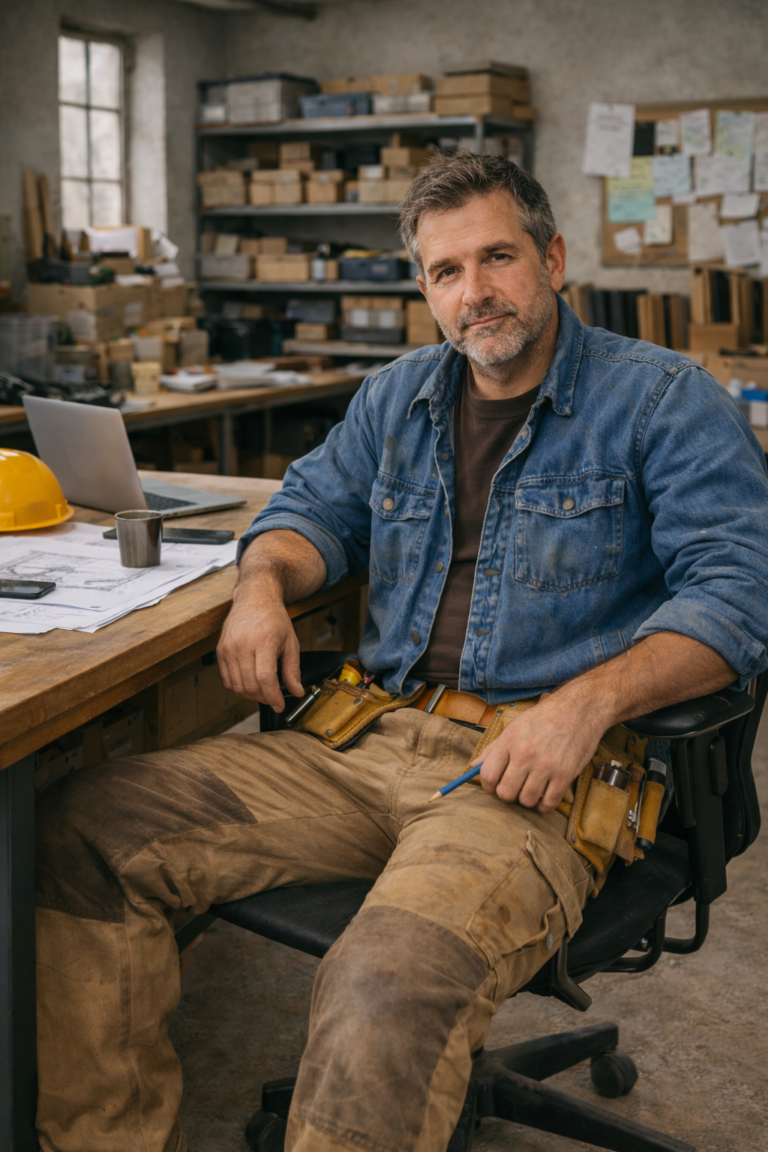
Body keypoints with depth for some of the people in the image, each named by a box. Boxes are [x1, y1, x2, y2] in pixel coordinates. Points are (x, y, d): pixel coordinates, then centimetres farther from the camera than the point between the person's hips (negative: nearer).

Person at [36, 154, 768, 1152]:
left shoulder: (666, 402, 1)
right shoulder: (397, 397, 20)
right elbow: (318, 507, 30)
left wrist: (588, 703, -23)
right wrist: (264, 582, 4)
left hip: (531, 771, -6)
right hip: (372, 740, 6)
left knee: (388, 987, -39)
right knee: (78, 832, -9)